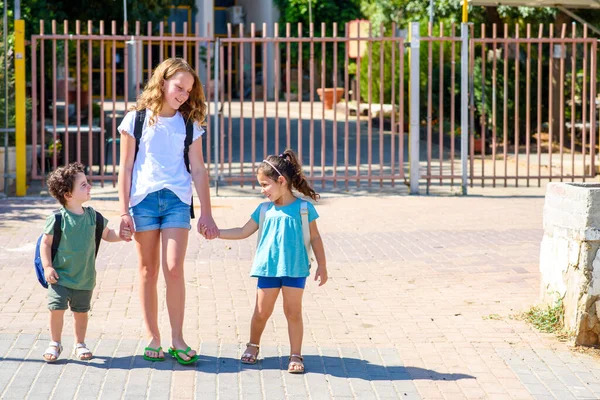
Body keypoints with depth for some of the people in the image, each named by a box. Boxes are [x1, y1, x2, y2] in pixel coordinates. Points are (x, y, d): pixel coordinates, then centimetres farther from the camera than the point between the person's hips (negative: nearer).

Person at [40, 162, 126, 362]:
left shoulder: (92, 215, 1)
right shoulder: (57, 219, -12)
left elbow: (106, 234, 15)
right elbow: (45, 243, -6)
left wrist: (120, 235, -4)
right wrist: (47, 267, -12)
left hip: (84, 277, 4)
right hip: (60, 276, -4)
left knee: (81, 311, 12)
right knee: (57, 308, -10)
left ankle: (80, 344, 29)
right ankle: (55, 344, 10)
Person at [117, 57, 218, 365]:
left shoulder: (189, 124, 7)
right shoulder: (136, 120, 3)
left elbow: (198, 170, 9)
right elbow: (126, 168, 4)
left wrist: (206, 213, 6)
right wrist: (124, 211, -1)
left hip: (177, 201, 0)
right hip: (143, 199, 0)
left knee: (173, 269, -9)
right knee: (148, 271, 4)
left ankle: (177, 340, 0)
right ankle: (153, 339, 13)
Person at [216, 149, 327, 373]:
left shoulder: (303, 208, -3)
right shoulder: (264, 210, 6)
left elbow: (315, 238, 3)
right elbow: (243, 232, 15)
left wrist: (322, 266, 2)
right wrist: (216, 233, 9)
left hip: (295, 269, -3)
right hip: (268, 268, 3)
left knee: (293, 312, 0)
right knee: (261, 312, 7)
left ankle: (295, 355, 7)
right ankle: (253, 346, 28)